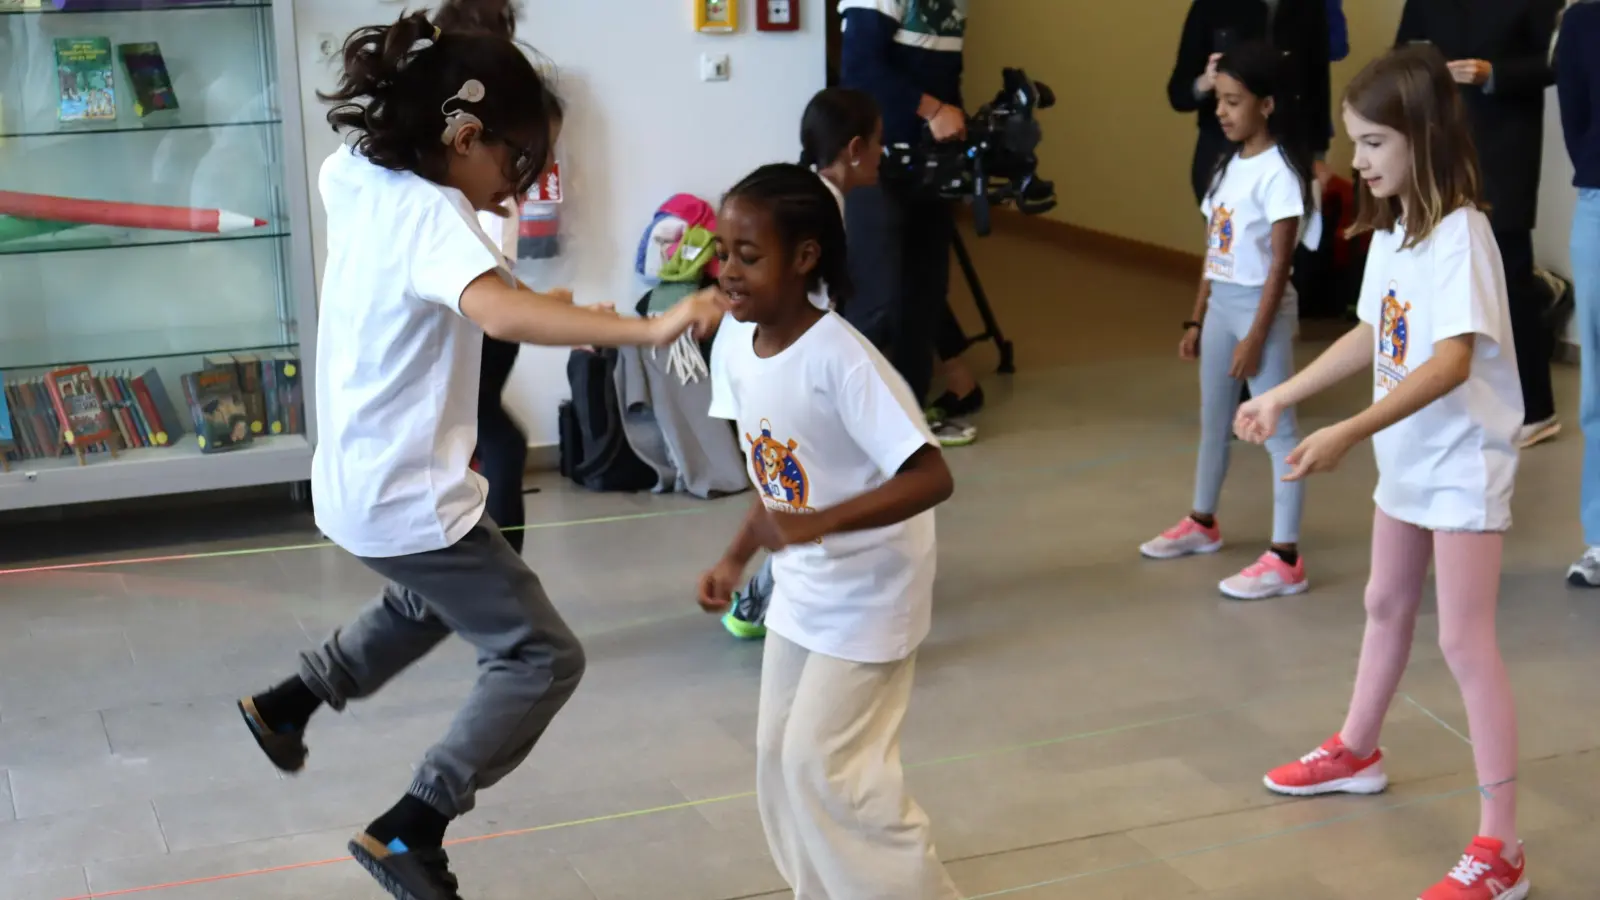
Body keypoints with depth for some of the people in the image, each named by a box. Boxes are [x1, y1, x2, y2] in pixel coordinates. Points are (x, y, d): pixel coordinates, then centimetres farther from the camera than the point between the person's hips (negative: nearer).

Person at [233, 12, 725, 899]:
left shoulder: (357, 175, 1)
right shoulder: (433, 215, -25)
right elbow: (499, 311, -47)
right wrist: (647, 328, -54)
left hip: (358, 482, 10)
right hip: (410, 500, -10)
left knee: (431, 603, 37)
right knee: (541, 658, -2)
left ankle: (286, 702, 49)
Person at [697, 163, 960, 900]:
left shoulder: (840, 359, -29)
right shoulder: (734, 342, -6)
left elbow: (931, 478, -32)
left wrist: (819, 524, -40)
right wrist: (736, 560, 5)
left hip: (867, 592, -7)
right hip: (800, 588, 8)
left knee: (822, 763, -4)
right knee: (778, 756, 13)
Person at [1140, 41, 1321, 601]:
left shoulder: (1279, 172, -15)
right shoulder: (1229, 165, 11)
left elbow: (1280, 262, -17)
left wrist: (1256, 335, -20)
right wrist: (1196, 318, 13)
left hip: (1260, 306, -9)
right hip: (1221, 304, 9)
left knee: (1276, 431, -6)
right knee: (1213, 420, 20)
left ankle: (1285, 559, -5)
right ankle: (1202, 523, 38)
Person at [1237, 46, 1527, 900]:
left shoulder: (1459, 233, -23)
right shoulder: (1389, 231, 2)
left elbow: (1452, 362, -32)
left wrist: (1348, 433, -40)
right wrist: (1282, 396, 12)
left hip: (1464, 464, -9)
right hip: (1407, 459, 9)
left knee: (1465, 641, -9)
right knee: (1386, 605, 24)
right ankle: (1355, 752, 46)